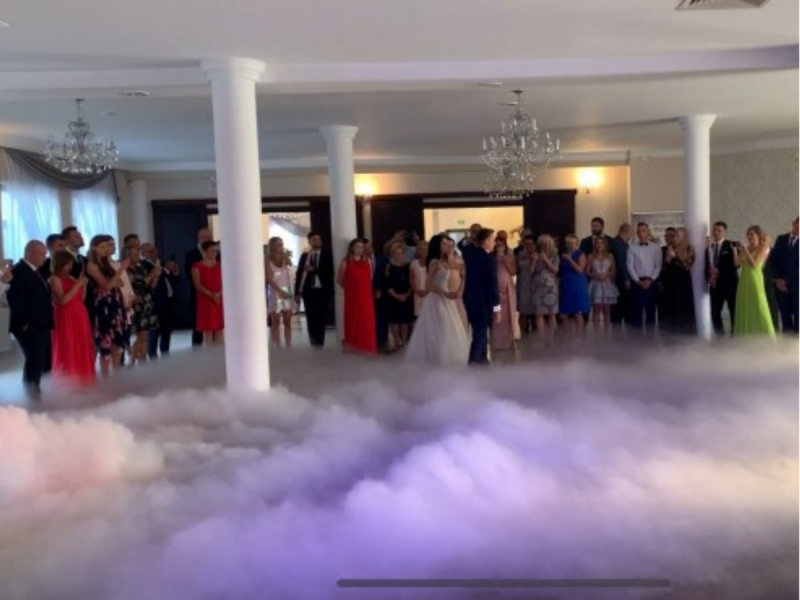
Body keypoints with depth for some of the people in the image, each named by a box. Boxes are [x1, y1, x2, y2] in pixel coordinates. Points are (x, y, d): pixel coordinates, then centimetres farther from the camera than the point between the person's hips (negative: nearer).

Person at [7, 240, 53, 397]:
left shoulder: (35, 272, 19)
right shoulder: (18, 271, -10)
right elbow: (15, 298, -18)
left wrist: (48, 322, 11)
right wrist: (23, 323, -19)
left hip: (41, 325, 9)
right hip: (28, 327, -9)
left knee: (41, 360, 9)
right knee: (35, 358, -12)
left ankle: (34, 392, 17)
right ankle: (30, 396, -5)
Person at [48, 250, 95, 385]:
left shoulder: (71, 278, 14)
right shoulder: (54, 279, -6)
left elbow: (81, 299, 15)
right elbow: (62, 300, -18)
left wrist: (83, 285, 1)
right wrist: (77, 285, -16)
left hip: (79, 317, 7)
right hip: (66, 318, -7)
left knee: (82, 350, 8)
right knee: (68, 351, -4)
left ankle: (80, 379, 16)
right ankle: (67, 382, 0)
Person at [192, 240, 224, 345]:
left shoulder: (220, 266, 11)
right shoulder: (197, 267, 0)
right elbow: (198, 285, -8)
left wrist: (220, 293, -15)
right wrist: (212, 295, -19)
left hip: (220, 300, 3)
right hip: (206, 300, -3)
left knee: (220, 329, 4)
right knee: (207, 330, -3)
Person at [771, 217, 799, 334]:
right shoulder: (781, 239, 11)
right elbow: (773, 260, 7)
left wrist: (786, 280, -13)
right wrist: (777, 279, -4)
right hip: (780, 283, 3)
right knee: (785, 314, 4)